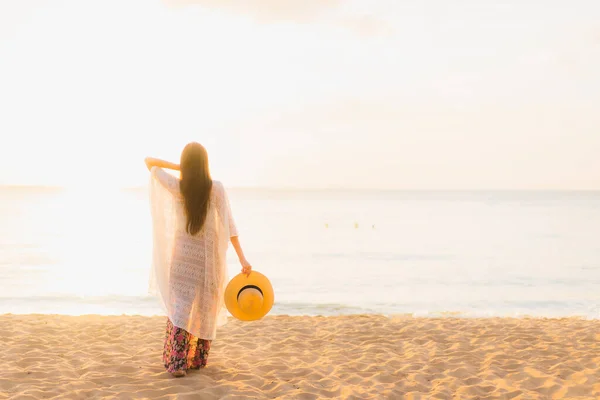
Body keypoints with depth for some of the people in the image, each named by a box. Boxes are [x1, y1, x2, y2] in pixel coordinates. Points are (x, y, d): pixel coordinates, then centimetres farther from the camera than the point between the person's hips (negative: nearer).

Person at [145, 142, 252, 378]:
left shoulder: (176, 186, -11)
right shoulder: (216, 188, -12)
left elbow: (149, 162, 1)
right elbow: (228, 223, -15)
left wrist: (179, 167, -1)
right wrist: (242, 259, -15)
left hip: (183, 254, 0)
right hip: (208, 254, 0)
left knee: (180, 307, 0)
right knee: (204, 308, 15)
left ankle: (177, 363, -13)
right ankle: (197, 359, 23)